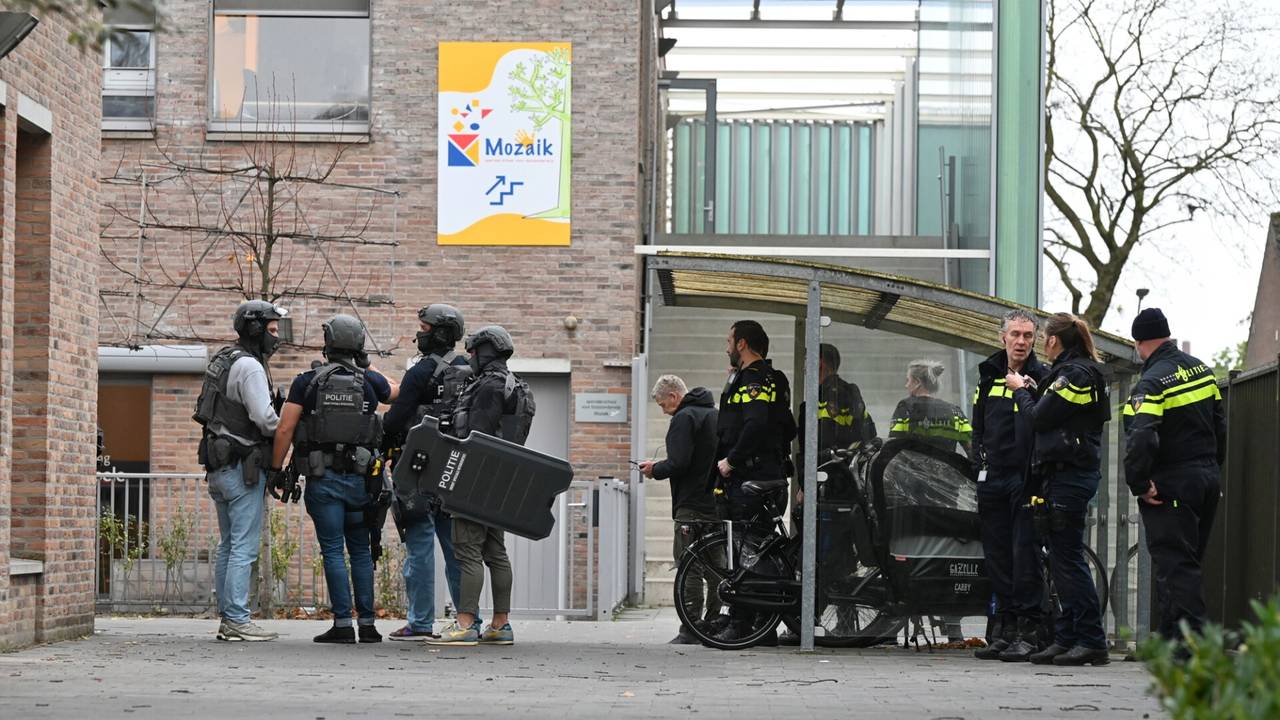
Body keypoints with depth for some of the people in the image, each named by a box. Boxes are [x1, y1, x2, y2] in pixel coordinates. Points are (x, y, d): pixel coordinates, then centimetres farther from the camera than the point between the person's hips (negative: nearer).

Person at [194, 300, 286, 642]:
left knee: (227, 546, 13)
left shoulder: (222, 361, 16)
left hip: (218, 468, 10)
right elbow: (264, 417, -21)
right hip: (242, 468, -10)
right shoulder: (249, 366, -14)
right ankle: (237, 619, -9)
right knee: (244, 547, -8)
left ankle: (226, 618, 16)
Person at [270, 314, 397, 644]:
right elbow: (396, 391, 26)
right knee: (361, 551, 10)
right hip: (359, 478, 2)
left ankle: (343, 623, -5)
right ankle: (367, 623, 10)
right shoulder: (369, 381, 2)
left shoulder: (308, 381, -3)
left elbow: (285, 429, -5)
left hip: (322, 479, -2)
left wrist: (276, 470, 3)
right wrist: (367, 366, 32)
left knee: (333, 551, -1)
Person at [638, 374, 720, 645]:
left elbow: (678, 463, -20)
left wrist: (655, 470, -2)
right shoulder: (715, 414, 16)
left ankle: (690, 630, -8)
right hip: (718, 505, 9)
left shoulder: (684, 418, -11)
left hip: (692, 506, -9)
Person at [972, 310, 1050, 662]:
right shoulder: (989, 375, 14)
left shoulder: (1043, 378, -2)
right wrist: (980, 459, 13)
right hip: (993, 478, 6)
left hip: (1026, 478, -5)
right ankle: (1002, 630, 14)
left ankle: (1027, 632, -4)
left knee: (1025, 555, -7)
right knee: (997, 556, 8)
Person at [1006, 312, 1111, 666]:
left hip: (1070, 475, -11)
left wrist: (1020, 390, 3)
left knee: (1068, 558, -9)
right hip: (1066, 474, 11)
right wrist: (1033, 391, 14)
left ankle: (1092, 641, -8)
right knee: (1061, 557, 11)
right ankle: (1067, 638, 13)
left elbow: (1039, 418, -13)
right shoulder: (1080, 371, 20)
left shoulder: (1073, 374, -12)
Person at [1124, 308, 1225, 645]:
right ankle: (1171, 639, 22)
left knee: (1174, 564, -6)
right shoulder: (1201, 369, 9)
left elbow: (1140, 439, -29)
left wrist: (1139, 485, -19)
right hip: (1207, 480, 8)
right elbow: (1219, 425, 18)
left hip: (1171, 487, -8)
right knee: (1188, 562, 15)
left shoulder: (1152, 383, -17)